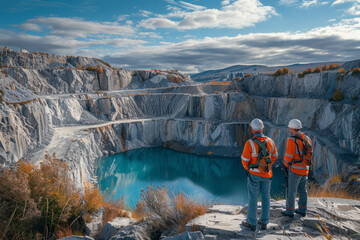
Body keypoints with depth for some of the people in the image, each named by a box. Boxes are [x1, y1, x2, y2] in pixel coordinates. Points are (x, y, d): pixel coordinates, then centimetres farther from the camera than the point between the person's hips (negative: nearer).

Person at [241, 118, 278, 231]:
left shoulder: (250, 143, -21)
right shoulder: (270, 141, -6)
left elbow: (245, 160, -13)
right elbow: (274, 156, 8)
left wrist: (248, 169, 7)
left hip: (254, 174, -4)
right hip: (267, 174, 4)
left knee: (253, 198, 8)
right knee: (265, 198, 15)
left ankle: (251, 223, 19)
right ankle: (264, 222, 25)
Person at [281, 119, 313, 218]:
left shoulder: (292, 140, -21)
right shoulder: (307, 139, 2)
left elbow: (288, 156, -18)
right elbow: (309, 153, 9)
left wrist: (286, 165, 0)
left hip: (295, 170, -7)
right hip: (305, 169, 7)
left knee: (291, 191, 6)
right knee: (302, 190, 19)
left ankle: (289, 211, 18)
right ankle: (302, 210, 31)